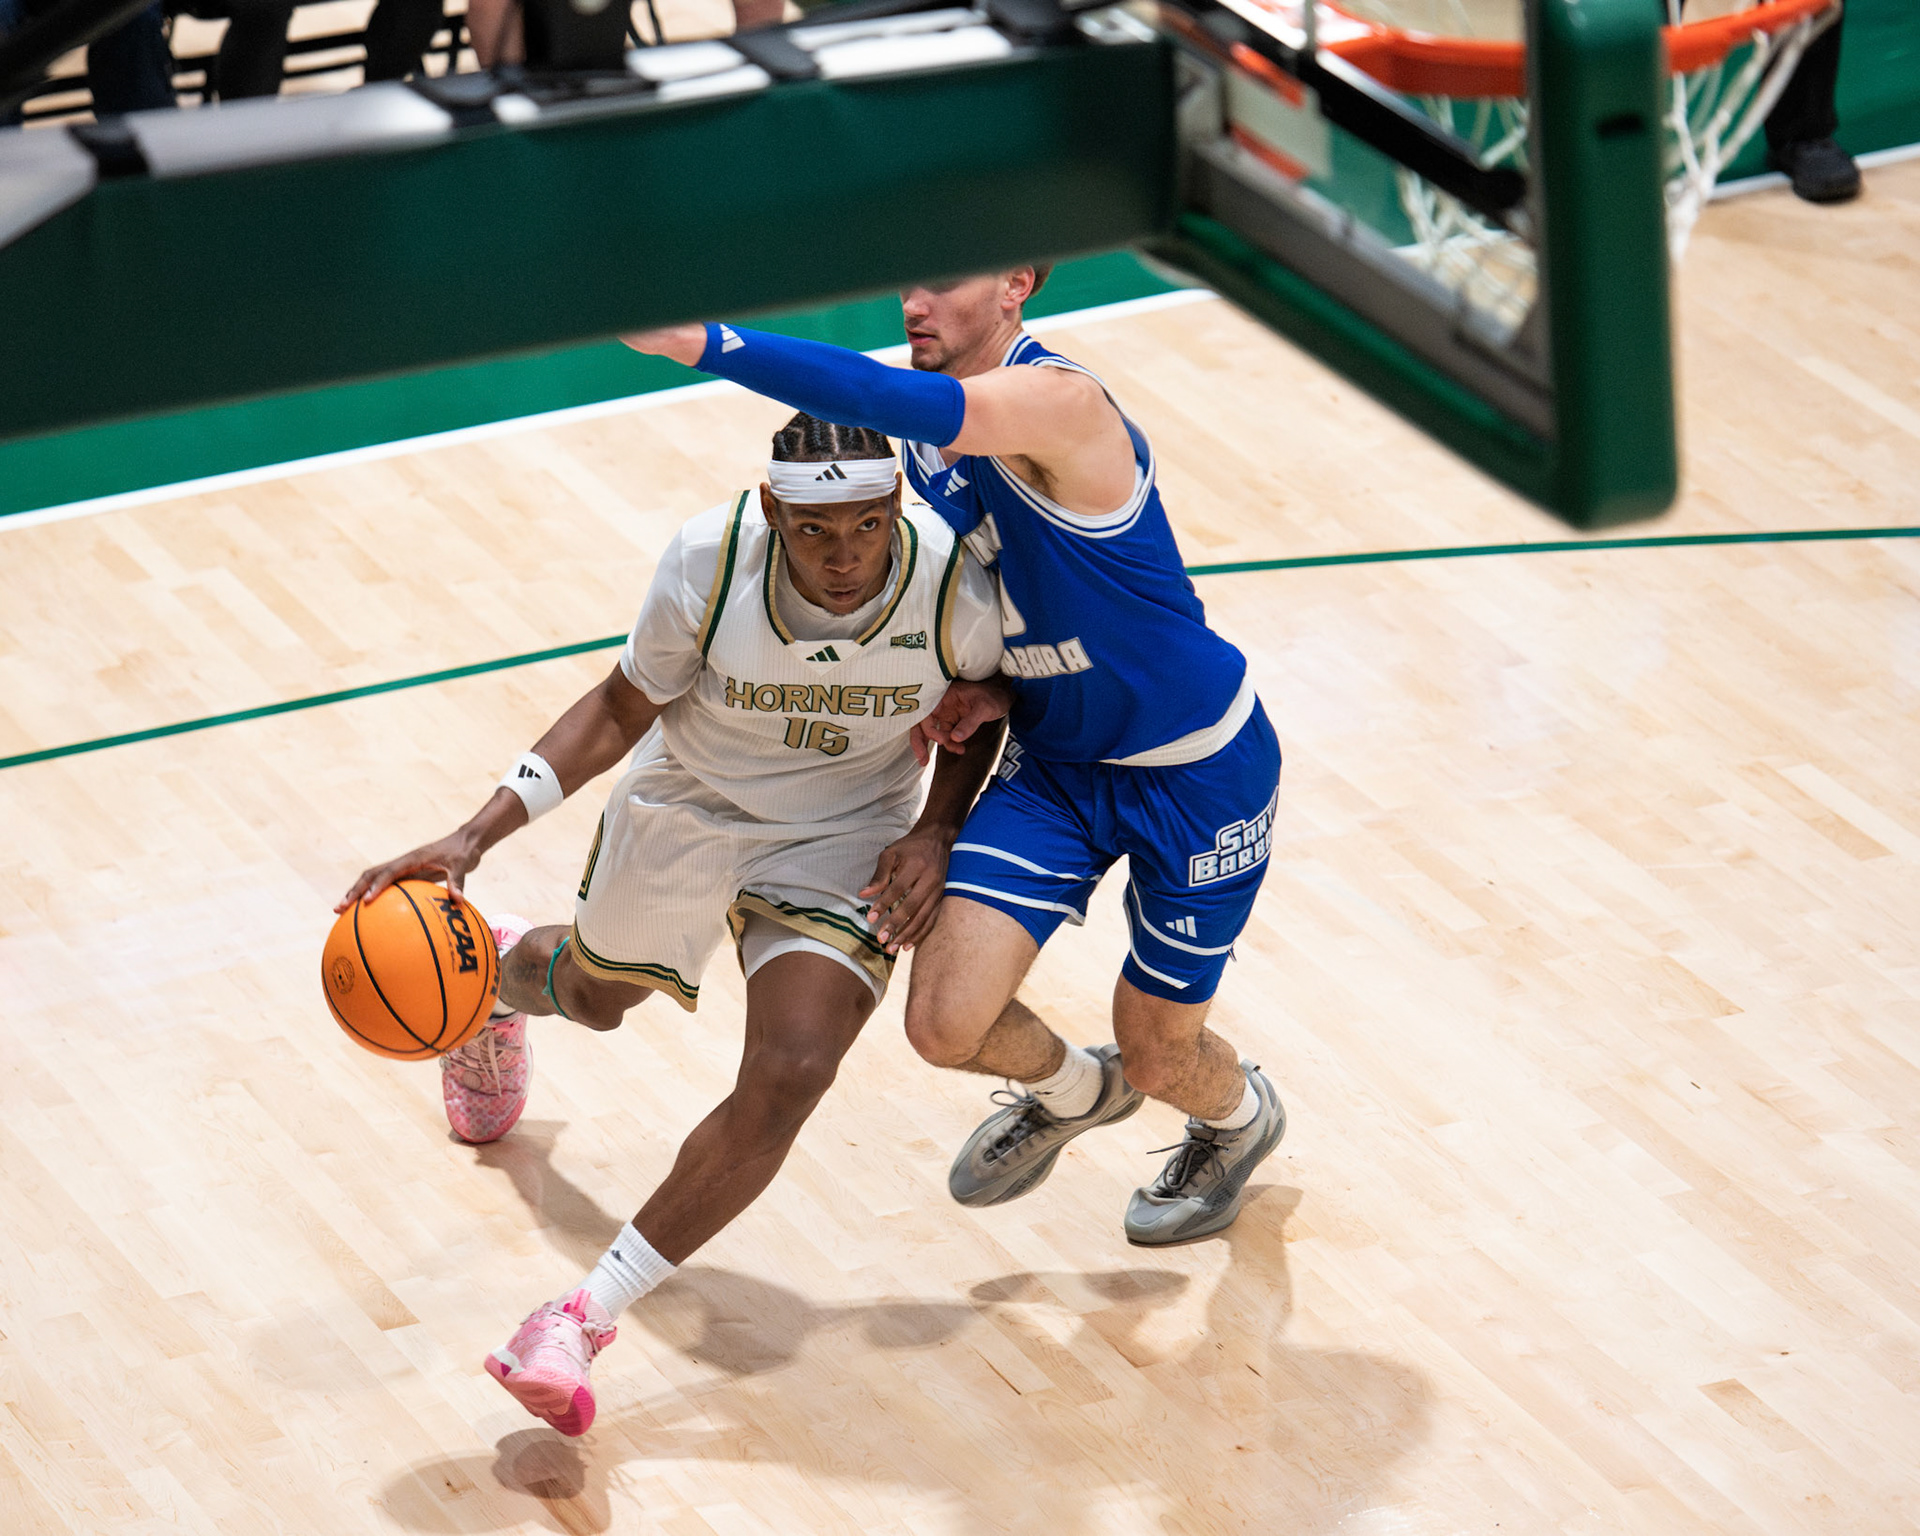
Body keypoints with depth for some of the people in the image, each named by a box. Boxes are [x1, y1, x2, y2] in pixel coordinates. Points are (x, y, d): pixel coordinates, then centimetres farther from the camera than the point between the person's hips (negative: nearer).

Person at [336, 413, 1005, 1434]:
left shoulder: (953, 589, -28)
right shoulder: (710, 564, -31)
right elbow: (622, 709, -13)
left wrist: (937, 831, -20)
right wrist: (472, 840, -20)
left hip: (843, 841, -1)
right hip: (686, 805, 1)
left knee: (790, 1073, -22)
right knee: (594, 995, 26)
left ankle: (590, 1314, -10)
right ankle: (501, 975, 67)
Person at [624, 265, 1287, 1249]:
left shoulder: (1056, 402, -30)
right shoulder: (927, 428, -3)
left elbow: (895, 403, -49)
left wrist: (702, 344, -56)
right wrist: (980, 686, -4)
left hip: (1197, 771, -6)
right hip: (1056, 760, 6)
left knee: (1156, 1056, 8)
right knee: (946, 1024, -8)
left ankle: (1244, 1116, 47)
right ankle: (1072, 1091, 29)